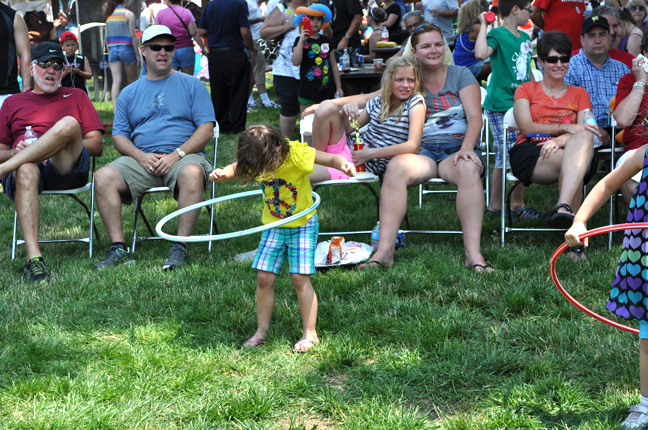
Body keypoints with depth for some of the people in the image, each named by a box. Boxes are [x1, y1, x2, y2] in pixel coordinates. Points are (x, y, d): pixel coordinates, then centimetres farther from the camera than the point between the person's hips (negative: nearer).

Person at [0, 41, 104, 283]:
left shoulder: (76, 97, 27)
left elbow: (96, 146, 14)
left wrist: (64, 146, -5)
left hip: (69, 167, 0)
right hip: (24, 163, 1)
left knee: (69, 124, -32)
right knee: (26, 171, -39)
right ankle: (33, 259, -48)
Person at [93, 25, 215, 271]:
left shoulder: (191, 85, 12)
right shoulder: (129, 93, 20)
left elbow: (206, 128, 2)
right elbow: (119, 136, 14)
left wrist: (177, 155, -13)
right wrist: (141, 156, -8)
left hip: (184, 156, -3)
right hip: (141, 159, 3)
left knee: (192, 172, -38)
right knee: (103, 177, -24)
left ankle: (180, 247, -33)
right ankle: (119, 248, -22)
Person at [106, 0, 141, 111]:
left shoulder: (109, 15, 9)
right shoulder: (129, 14, -6)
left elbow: (107, 38, 11)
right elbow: (133, 36, -9)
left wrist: (109, 54, 18)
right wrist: (137, 55, -5)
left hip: (113, 50, 4)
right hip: (126, 49, -4)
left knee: (116, 81, -4)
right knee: (132, 81, 10)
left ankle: (115, 110, -17)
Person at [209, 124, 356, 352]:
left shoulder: (296, 153, -23)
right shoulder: (256, 161, -10)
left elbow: (332, 158, -20)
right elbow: (235, 169, 6)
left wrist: (344, 163, -43)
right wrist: (221, 174, -17)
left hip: (303, 225, -4)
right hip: (273, 226, 5)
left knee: (300, 277, -10)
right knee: (264, 277, 1)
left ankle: (309, 333, 1)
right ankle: (262, 331, 16)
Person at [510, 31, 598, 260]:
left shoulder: (579, 94, 27)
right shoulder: (526, 90, 22)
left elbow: (584, 130, 7)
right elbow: (526, 127, 2)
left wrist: (560, 140, -17)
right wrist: (565, 127, -13)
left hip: (568, 154, 1)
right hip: (530, 153, -1)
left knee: (583, 138, -38)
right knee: (570, 161, -37)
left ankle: (563, 207, -55)